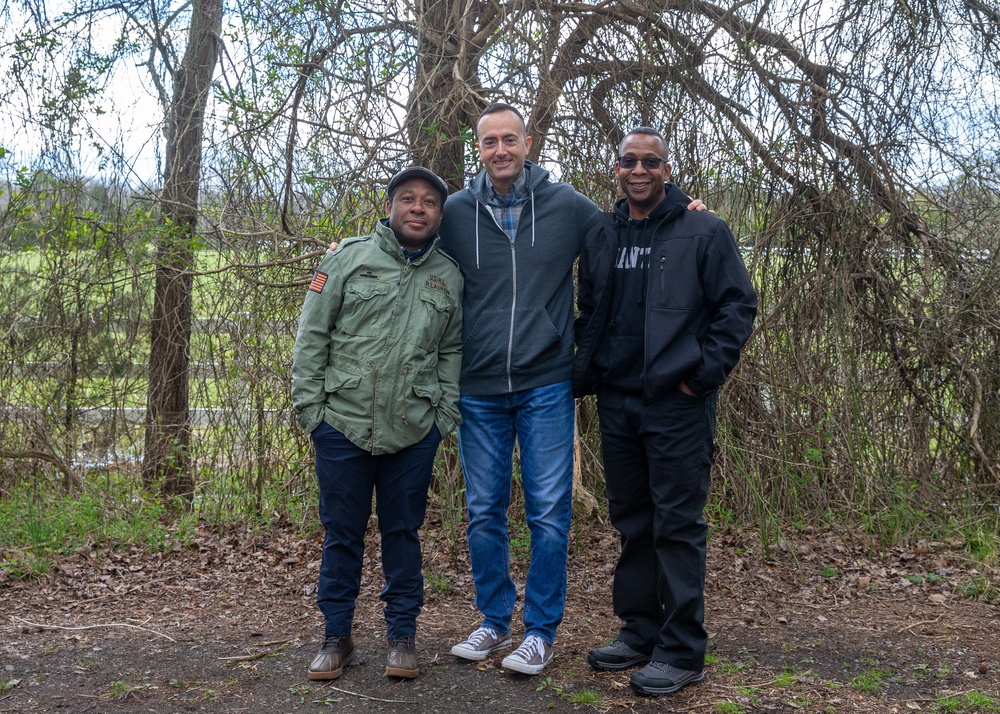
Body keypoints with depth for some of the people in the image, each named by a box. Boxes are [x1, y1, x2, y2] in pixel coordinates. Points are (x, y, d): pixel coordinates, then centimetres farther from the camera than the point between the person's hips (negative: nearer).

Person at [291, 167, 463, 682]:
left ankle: (402, 634, 24)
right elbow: (312, 336, 1)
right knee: (342, 533, 8)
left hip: (414, 432, 1)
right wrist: (307, 404, -4)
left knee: (403, 532, 10)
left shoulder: (449, 277, 8)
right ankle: (336, 635, 22)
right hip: (342, 423, -1)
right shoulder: (349, 258, 1)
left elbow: (453, 352, 13)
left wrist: (446, 413, 5)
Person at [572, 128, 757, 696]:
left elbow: (738, 306, -5)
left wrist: (703, 374, -12)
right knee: (632, 520, 13)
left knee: (678, 524, -3)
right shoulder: (601, 239, 14)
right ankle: (640, 631, 25)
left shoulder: (704, 233, -2)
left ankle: (683, 650, 6)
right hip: (616, 402, 6)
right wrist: (583, 375, 8)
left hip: (677, 402, -6)